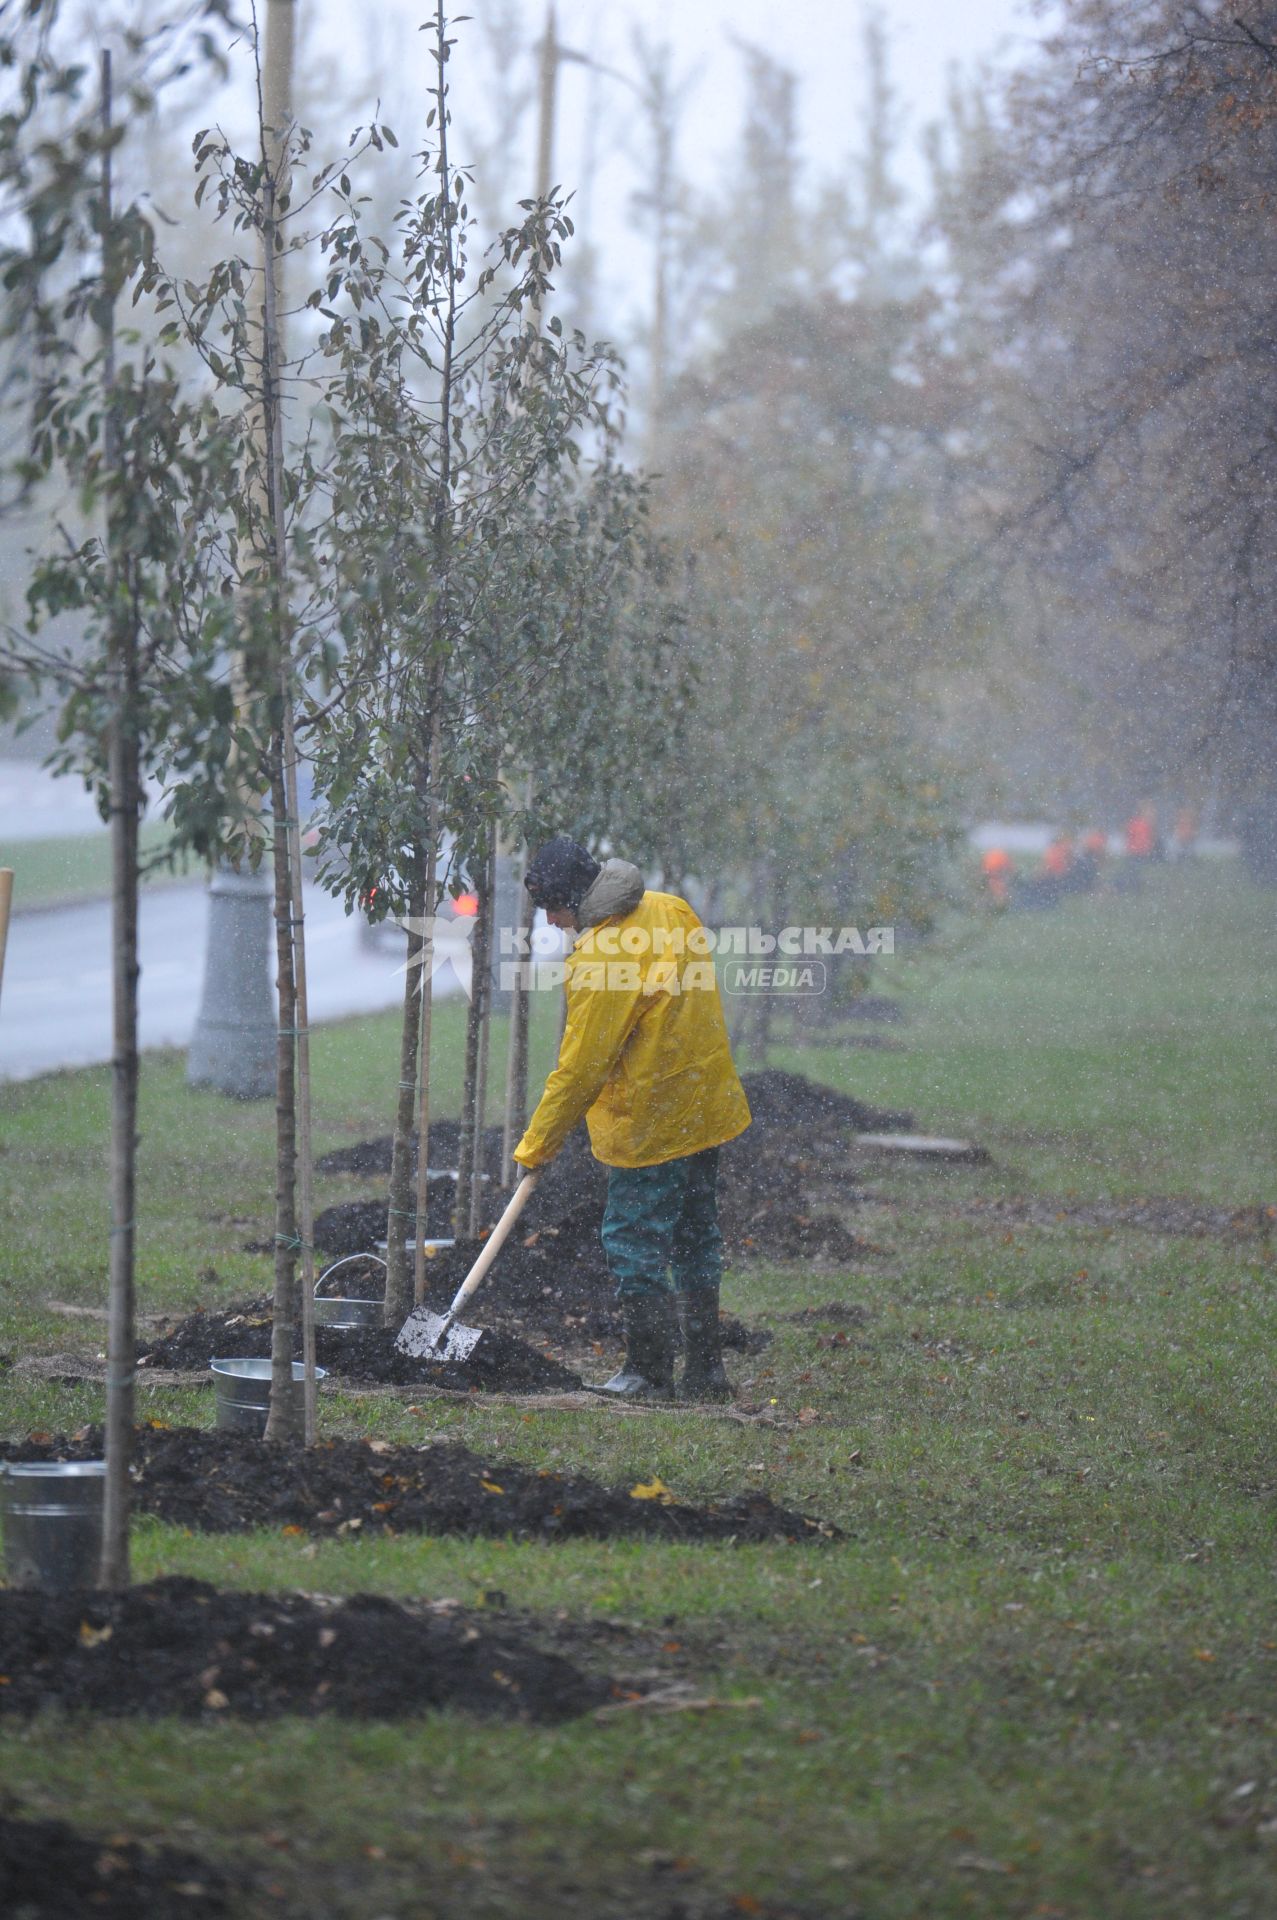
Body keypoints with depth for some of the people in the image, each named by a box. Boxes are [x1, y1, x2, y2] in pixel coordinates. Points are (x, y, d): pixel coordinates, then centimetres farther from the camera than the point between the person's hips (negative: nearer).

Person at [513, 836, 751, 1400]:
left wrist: (537, 1144, -7)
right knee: (694, 1238, 15)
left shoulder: (601, 958, -23)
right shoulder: (668, 910, 3)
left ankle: (649, 1370, 6)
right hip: (707, 1109, 9)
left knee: (631, 1243, 1)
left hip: (651, 1126, -9)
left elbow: (581, 1068, -18)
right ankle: (705, 1371, 21)